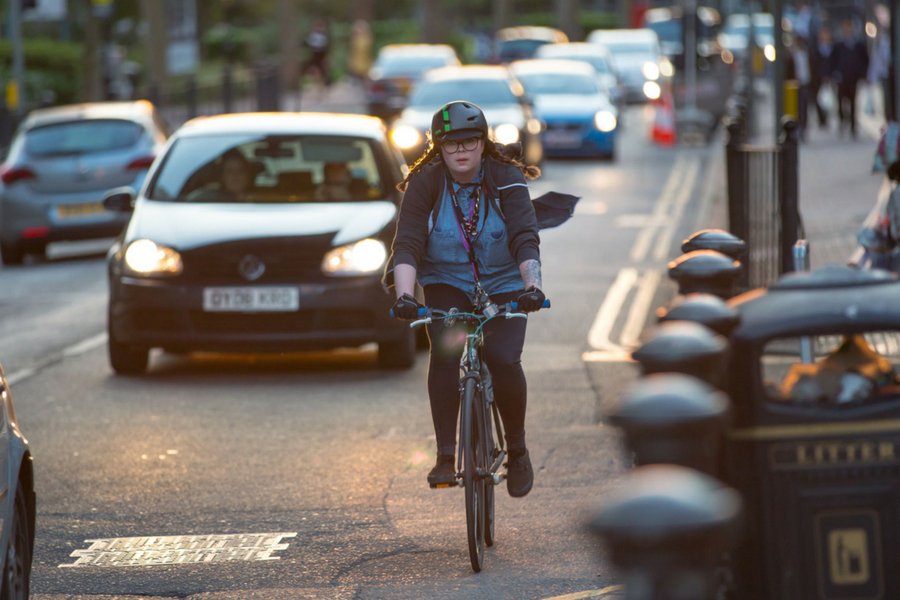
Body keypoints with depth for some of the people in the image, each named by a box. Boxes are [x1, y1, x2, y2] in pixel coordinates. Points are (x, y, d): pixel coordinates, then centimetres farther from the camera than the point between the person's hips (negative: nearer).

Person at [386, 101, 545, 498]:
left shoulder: (506, 179, -14)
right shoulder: (425, 183, -12)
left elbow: (525, 239, -23)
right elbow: (407, 244, -21)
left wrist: (532, 286, -40)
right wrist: (404, 294, -37)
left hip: (503, 287, -1)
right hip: (446, 285, 1)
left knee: (504, 360, -21)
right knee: (445, 352, -25)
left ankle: (517, 448, 4)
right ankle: (445, 454, -18)